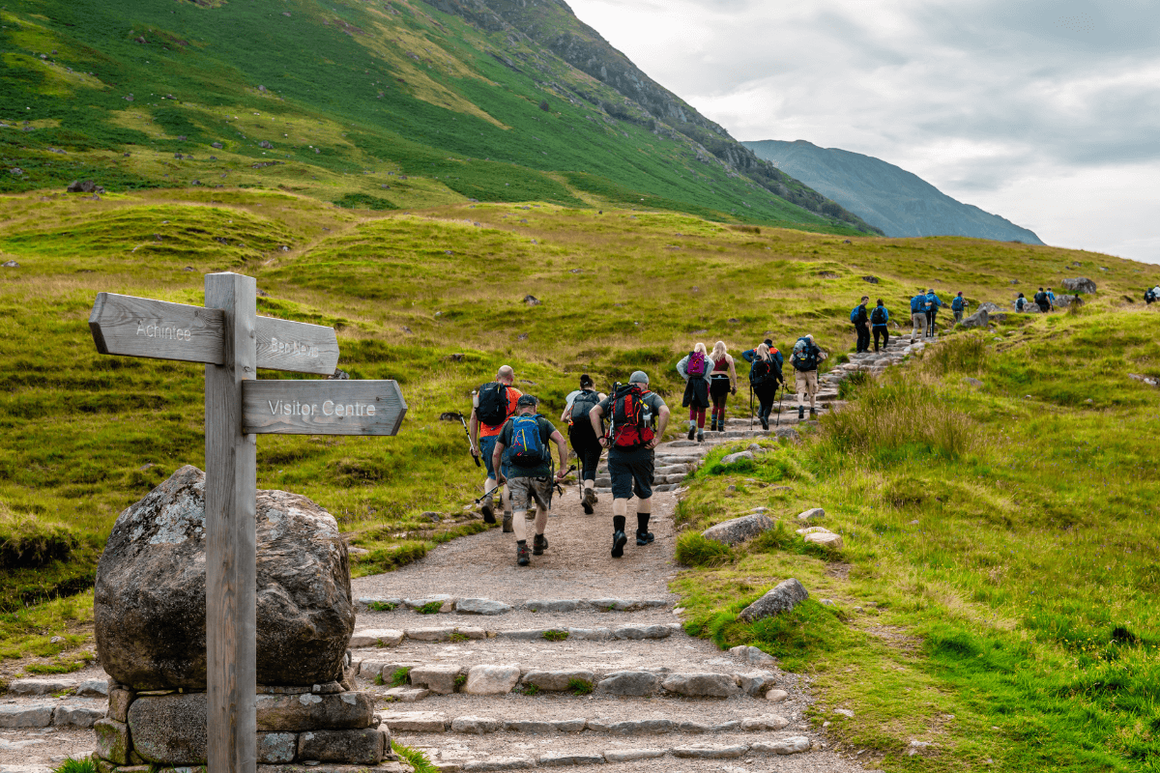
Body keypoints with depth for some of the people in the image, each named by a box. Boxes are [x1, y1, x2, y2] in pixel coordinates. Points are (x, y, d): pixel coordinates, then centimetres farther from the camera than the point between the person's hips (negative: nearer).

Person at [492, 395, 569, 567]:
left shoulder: (509, 424, 16)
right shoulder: (543, 422, 12)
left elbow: (496, 454, 14)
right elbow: (561, 441, -4)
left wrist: (498, 474, 29)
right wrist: (563, 467, 1)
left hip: (516, 474, 0)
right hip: (540, 473, 0)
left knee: (519, 511, -6)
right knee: (543, 507, 24)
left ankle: (521, 547, -27)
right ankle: (539, 543, 36)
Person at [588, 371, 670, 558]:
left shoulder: (614, 397, 15)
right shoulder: (652, 397, 8)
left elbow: (593, 412, 2)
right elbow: (664, 412, -13)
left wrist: (600, 438, -1)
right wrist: (658, 438, -10)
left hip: (617, 453, 1)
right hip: (641, 452, -1)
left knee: (620, 494, -1)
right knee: (644, 492, 18)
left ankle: (618, 532, -23)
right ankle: (642, 533, 26)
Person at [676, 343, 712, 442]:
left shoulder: (689, 357, 13)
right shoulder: (706, 358, 9)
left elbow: (679, 365, -4)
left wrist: (686, 378, -3)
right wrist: (705, 377, -9)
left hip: (691, 382, 1)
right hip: (703, 384, -1)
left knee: (693, 408, 14)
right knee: (701, 409, 6)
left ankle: (692, 425, -14)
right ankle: (700, 434, 6)